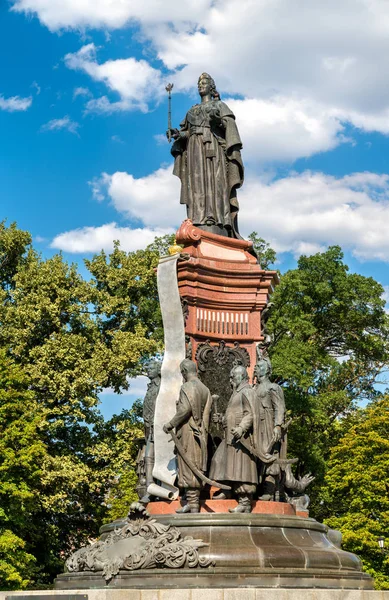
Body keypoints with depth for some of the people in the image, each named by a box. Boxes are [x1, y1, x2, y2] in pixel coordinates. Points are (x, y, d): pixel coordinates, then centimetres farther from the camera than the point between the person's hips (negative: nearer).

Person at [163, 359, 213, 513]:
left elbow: (185, 409, -20)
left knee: (188, 466, -6)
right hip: (200, 432, 8)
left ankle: (192, 502, -8)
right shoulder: (205, 389, 13)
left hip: (187, 430, -8)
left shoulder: (187, 387, -10)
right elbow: (206, 413, 12)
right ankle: (193, 502, 10)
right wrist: (203, 431, 17)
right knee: (196, 466, 9)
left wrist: (171, 424, -12)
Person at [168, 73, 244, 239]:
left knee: (214, 183, -18)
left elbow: (230, 125, 0)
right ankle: (199, 227, -21)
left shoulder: (219, 105, 16)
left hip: (212, 146, -5)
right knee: (197, 184, -10)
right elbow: (186, 132, 20)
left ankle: (216, 230, -30)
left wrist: (219, 120, -20)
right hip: (194, 149, 5)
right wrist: (178, 134, -2)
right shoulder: (192, 111, 30)